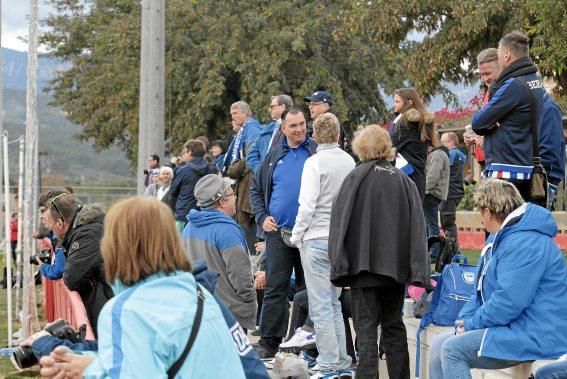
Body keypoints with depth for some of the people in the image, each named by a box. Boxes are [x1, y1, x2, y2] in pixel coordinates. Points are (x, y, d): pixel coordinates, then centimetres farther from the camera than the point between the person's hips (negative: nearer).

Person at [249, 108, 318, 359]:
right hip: (278, 232, 2)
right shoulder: (275, 156, 10)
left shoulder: (317, 152, 1)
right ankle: (268, 343, 3)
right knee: (275, 288, 0)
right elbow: (256, 190, 18)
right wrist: (262, 217, 4)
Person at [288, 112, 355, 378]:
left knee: (321, 307, -3)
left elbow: (307, 205, -14)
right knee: (334, 304, 16)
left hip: (317, 239, -6)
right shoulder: (349, 162, 7)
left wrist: (297, 236, -3)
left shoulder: (315, 162, -11)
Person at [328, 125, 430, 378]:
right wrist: (418, 273, -2)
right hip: (396, 265, 4)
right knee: (394, 325, 15)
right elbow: (417, 227, 0)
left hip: (363, 264, -3)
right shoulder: (404, 181, 5)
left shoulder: (356, 177, -4)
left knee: (366, 327, -1)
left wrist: (339, 266, -7)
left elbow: (339, 222, -8)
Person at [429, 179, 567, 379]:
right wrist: (463, 321, 2)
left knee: (453, 349, -21)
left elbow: (508, 302, -25)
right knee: (439, 345, 3)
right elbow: (482, 292, 20)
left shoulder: (526, 243, -19)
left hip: (537, 338, -11)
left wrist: (471, 325, -12)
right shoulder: (499, 238, 18)